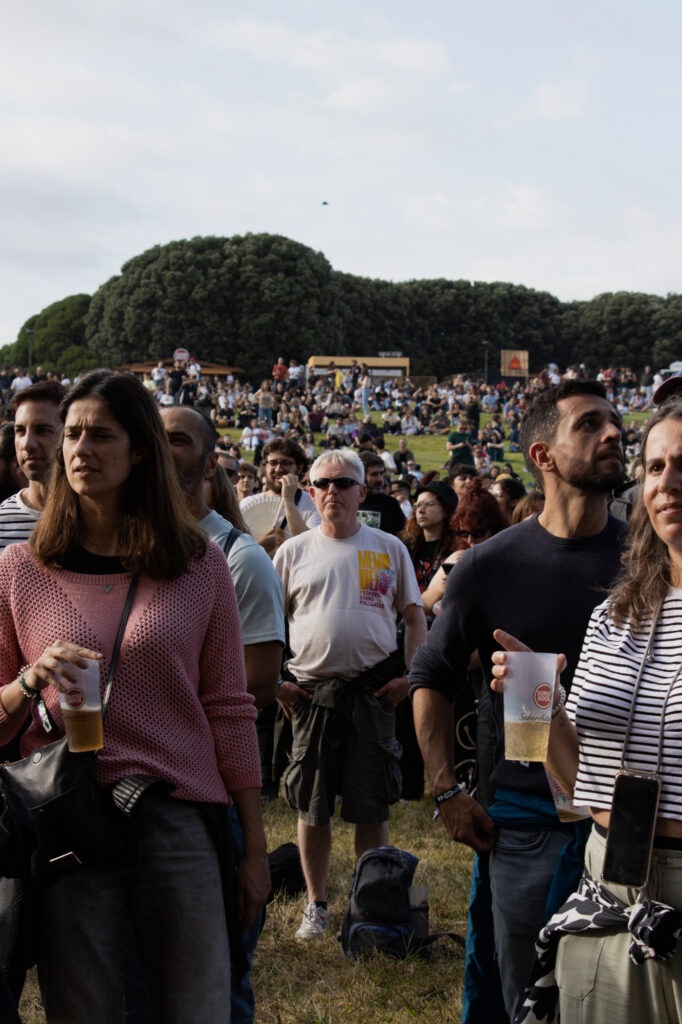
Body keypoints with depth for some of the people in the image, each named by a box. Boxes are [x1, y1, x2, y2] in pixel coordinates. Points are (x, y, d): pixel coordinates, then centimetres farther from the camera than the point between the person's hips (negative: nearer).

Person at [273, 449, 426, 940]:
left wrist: (409, 674, -2)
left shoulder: (389, 548, 6)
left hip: (374, 691, -1)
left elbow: (415, 616, 10)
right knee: (311, 805, 7)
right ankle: (316, 904, 20)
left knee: (373, 806, 5)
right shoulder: (294, 552, 7)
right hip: (311, 691, 1)